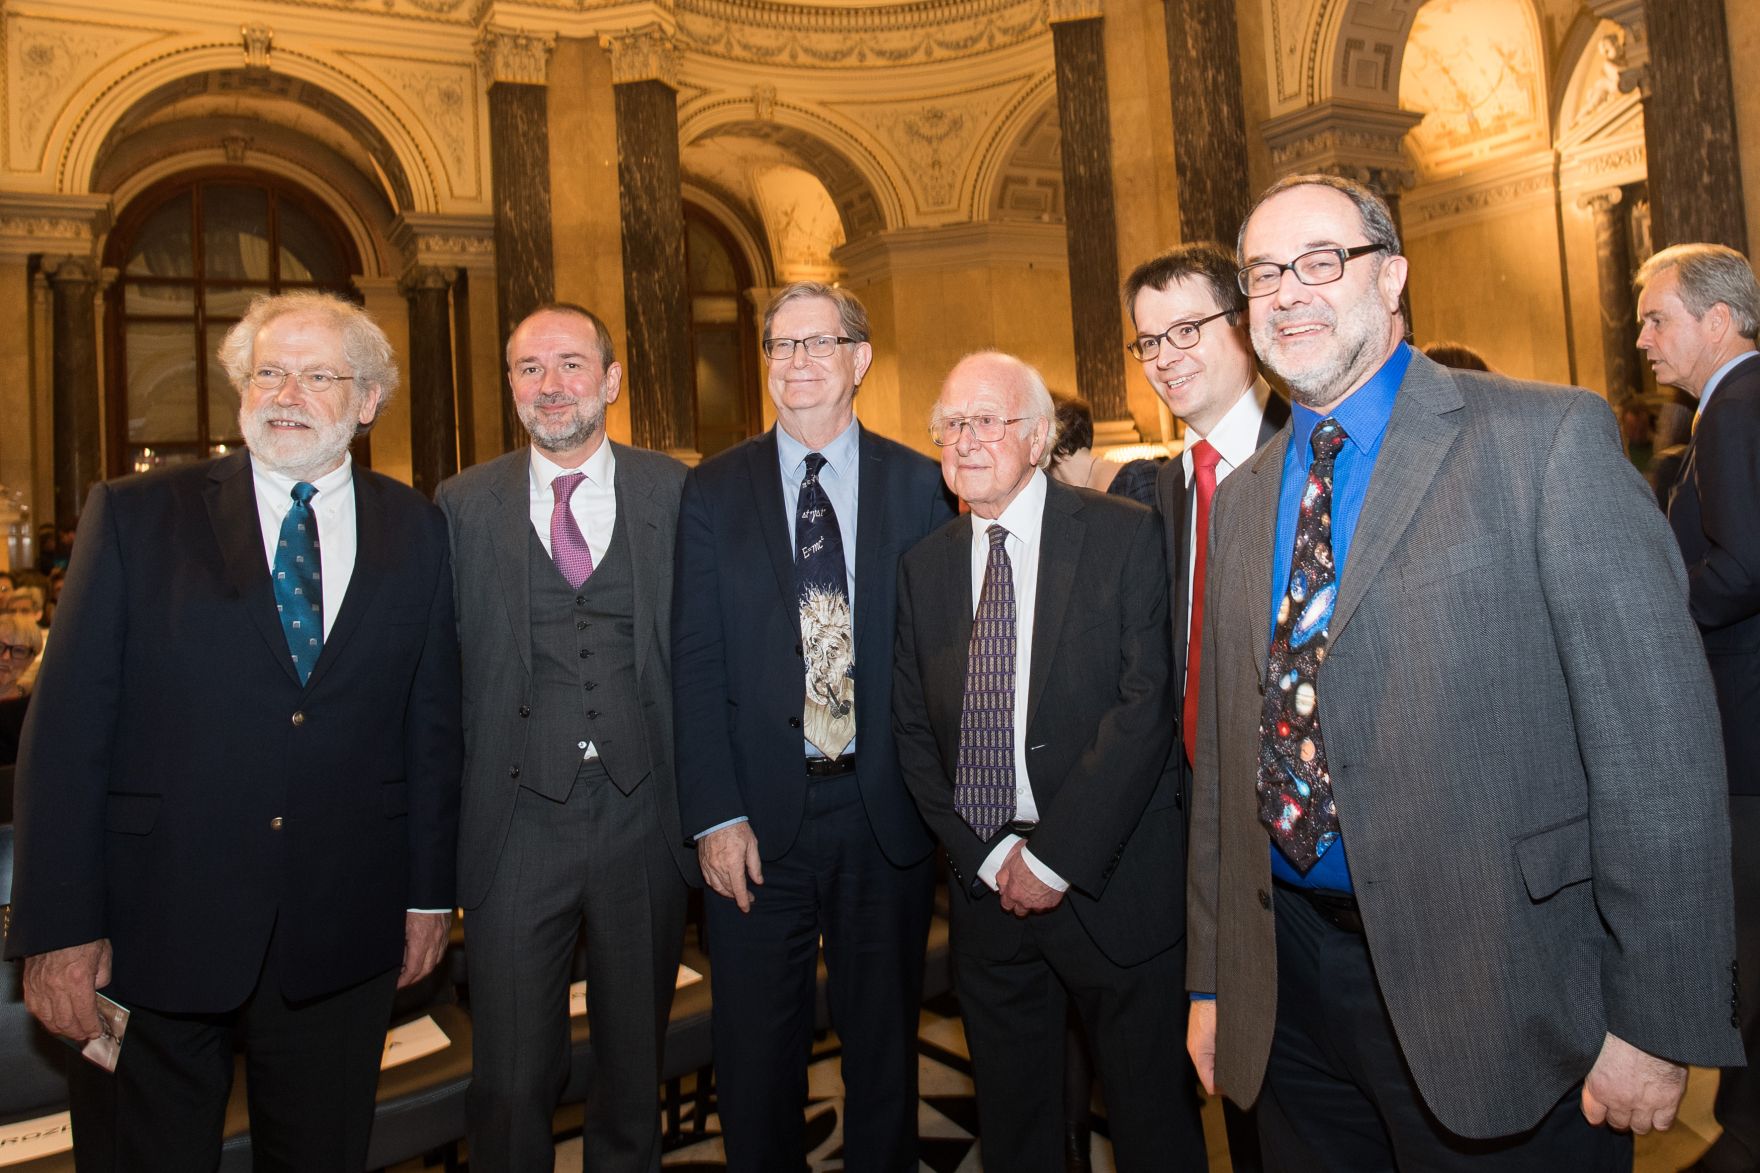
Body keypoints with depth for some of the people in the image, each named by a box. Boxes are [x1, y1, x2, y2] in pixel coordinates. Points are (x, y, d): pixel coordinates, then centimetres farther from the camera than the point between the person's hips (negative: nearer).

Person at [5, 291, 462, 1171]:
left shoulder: (415, 532, 3)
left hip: (339, 938, 2)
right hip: (153, 932, -1)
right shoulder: (133, 515, -2)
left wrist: (429, 892, 6)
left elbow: (432, 724, 5)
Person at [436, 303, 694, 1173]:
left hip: (642, 817, 1)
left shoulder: (677, 494, 1)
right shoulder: (463, 506, 3)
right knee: (509, 1083, 8)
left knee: (635, 1065, 18)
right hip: (517, 828, 0)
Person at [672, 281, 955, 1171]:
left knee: (885, 1046, 16)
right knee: (756, 1055, 12)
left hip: (886, 812, 1)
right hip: (760, 810, 0)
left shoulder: (918, 484, 2)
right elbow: (695, 663, -2)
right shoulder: (713, 491, 2)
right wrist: (716, 815, -9)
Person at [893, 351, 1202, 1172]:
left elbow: (1146, 705, -14)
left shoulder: (1125, 536, -6)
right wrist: (987, 855, -5)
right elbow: (913, 730, 6)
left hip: (1110, 880, -4)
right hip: (985, 882, 4)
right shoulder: (925, 566, 7)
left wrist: (1056, 857, -15)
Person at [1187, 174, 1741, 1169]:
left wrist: (1655, 1023, -12)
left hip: (1490, 992, -4)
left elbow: (1656, 740, -11)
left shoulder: (1551, 438, -8)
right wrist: (1213, 977, 12)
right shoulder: (1242, 497, 8)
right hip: (1290, 986, 5)